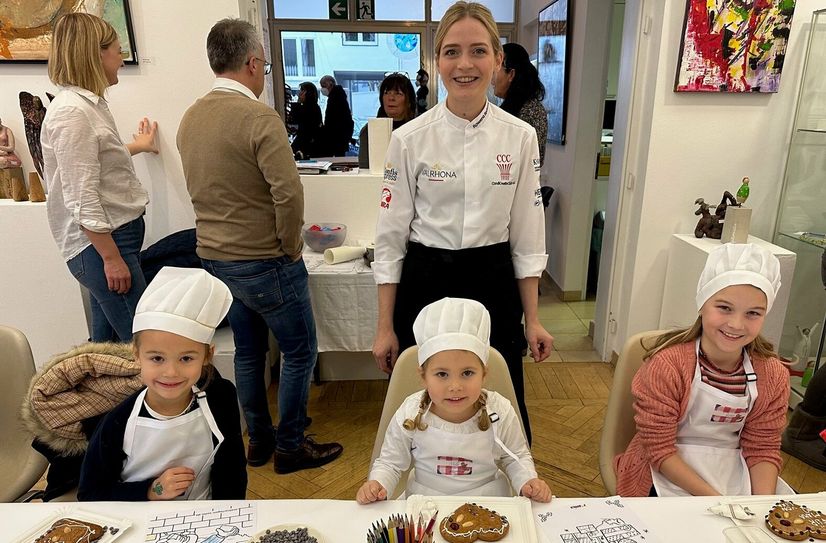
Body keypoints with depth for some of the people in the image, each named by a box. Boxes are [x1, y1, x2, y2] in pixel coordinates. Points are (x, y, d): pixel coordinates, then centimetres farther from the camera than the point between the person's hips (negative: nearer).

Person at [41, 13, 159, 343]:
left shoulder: (89, 104, 13)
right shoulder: (72, 112, -17)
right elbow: (82, 200, -21)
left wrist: (136, 146, 49)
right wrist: (111, 257, -19)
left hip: (113, 238, 10)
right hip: (99, 245, -10)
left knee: (107, 342, 18)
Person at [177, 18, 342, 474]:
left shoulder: (190, 118, 7)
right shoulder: (259, 117, -18)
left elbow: (199, 189, 13)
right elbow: (288, 194, -24)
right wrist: (291, 247, -10)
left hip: (214, 258, 8)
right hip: (263, 261, -8)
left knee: (248, 351, 19)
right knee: (299, 351, 8)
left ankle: (258, 440, 33)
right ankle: (290, 447, 19)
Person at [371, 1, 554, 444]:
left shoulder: (520, 137, -2)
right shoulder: (410, 139, -7)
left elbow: (526, 234, 3)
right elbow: (391, 236, -3)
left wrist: (532, 319, 4)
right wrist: (385, 327, -2)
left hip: (494, 285, 2)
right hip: (426, 285, -1)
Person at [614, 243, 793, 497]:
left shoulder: (774, 375, -5)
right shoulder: (667, 364, -21)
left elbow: (762, 449, 1)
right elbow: (660, 450, -17)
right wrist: (716, 502, -23)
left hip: (733, 471, 5)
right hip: (671, 476, -5)